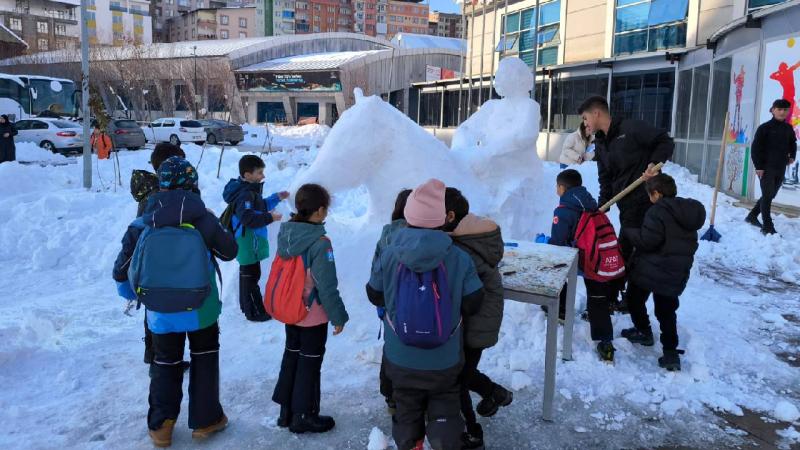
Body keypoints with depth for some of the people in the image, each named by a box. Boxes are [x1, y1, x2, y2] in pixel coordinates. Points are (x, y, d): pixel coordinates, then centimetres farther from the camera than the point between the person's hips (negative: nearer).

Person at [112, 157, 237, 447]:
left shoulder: (141, 225, -8)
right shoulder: (203, 219, -14)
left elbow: (121, 273, -1)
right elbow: (230, 251, 1)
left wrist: (134, 295, 18)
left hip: (160, 312, 2)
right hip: (201, 310, -1)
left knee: (165, 364, 20)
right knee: (204, 358, 19)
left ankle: (161, 426, 26)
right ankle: (205, 420, 27)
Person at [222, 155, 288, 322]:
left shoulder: (250, 190, 8)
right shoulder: (245, 194, -25)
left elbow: (260, 207, 21)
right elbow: (248, 218, -36)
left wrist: (276, 198, 14)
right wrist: (270, 218, -30)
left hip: (248, 242, 11)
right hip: (249, 243, -11)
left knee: (246, 273, 21)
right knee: (252, 275, -1)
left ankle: (246, 305, 36)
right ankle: (254, 312, 10)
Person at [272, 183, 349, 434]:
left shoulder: (285, 233, -4)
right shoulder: (319, 242, -25)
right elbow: (326, 286, -23)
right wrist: (339, 316, -12)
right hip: (313, 314, -7)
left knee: (291, 355, 20)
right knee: (310, 362, 8)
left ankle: (286, 411, 30)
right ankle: (303, 417, 19)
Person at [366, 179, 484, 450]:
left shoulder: (390, 255, -14)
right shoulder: (459, 259, -16)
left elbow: (374, 295, 0)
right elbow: (472, 304, -8)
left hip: (400, 360, 1)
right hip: (445, 362, -1)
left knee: (407, 410, 21)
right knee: (445, 410, 19)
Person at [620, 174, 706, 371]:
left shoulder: (658, 211, -18)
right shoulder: (689, 212, 9)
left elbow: (647, 240, -23)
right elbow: (691, 244, 16)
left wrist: (629, 231, -7)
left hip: (649, 271, -7)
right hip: (676, 275, 7)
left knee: (635, 299, 18)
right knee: (666, 312, 12)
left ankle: (644, 332, 27)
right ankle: (671, 353, 6)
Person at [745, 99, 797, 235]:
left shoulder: (788, 128, 9)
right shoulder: (765, 127, -7)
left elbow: (792, 144, 27)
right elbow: (755, 147, -9)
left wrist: (792, 156, 11)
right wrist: (758, 166, -14)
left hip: (781, 168, 6)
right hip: (766, 168, -6)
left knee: (770, 195, 12)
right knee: (767, 195, -6)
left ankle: (752, 216, 28)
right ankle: (767, 227, -4)